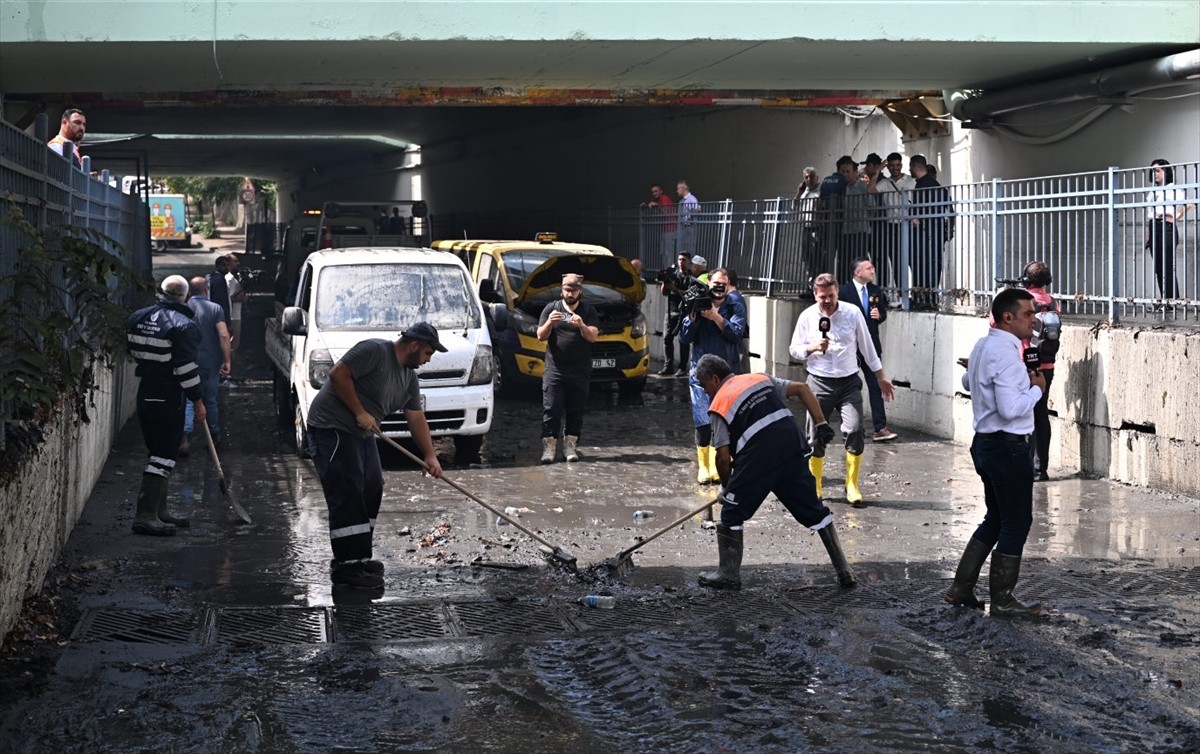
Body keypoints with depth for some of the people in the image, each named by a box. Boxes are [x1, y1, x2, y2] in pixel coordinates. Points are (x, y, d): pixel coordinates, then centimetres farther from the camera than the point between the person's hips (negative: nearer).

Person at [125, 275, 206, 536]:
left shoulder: (137, 318, 7)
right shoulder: (183, 325, -15)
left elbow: (134, 352, 15)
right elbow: (186, 367, -18)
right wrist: (197, 400, -11)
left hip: (145, 394, 8)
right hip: (169, 398, -8)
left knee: (157, 453, 17)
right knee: (164, 455, -5)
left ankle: (159, 512, 23)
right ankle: (145, 516, -10)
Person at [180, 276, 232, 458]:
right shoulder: (215, 309, -5)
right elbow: (224, 336, -15)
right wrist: (227, 361, -11)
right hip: (210, 363, 0)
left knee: (188, 401, 1)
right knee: (210, 400, 15)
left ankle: (186, 437, -17)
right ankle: (215, 438, 24)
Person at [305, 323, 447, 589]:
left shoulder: (409, 378, 11)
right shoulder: (375, 351, -17)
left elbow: (416, 418, 13)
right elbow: (338, 373, -22)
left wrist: (430, 455, 6)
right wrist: (360, 412, -20)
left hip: (361, 433, 10)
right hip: (332, 427, -10)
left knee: (371, 493, 9)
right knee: (347, 497, -14)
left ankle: (358, 557, 19)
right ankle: (345, 567, -14)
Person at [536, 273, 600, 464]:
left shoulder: (589, 311, 8)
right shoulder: (551, 308, 10)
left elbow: (593, 337, -5)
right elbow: (541, 336, 3)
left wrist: (582, 326, -25)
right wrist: (549, 323, -17)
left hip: (580, 371, 0)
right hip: (554, 370, 0)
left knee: (576, 411, 2)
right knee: (551, 410, -6)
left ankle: (570, 446, 7)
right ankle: (549, 446, -5)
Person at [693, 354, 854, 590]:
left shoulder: (719, 404, 5)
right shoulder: (761, 379, 20)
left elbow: (724, 457, 1)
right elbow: (801, 389, 13)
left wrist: (726, 487, 16)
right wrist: (820, 424, 13)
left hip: (756, 459, -5)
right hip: (792, 450, 5)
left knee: (731, 513, 11)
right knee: (814, 510, 13)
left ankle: (729, 574, 13)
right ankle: (843, 571, 14)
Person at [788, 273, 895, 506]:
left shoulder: (853, 313, -3)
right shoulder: (807, 317, -2)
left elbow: (867, 346, 7)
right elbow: (794, 349, 6)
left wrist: (881, 377, 12)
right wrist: (812, 347, -15)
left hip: (849, 382, -1)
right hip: (819, 383, 1)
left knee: (854, 431, -15)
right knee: (816, 436, 2)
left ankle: (852, 486, -3)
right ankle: (814, 487, 19)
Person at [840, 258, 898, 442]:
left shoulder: (875, 290, 7)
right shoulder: (844, 292, -10)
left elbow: (883, 312, 17)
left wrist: (879, 315, -7)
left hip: (871, 345, 4)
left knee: (876, 386, -3)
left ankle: (880, 429, -6)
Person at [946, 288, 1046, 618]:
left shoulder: (983, 345, 11)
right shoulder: (1006, 353, -21)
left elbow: (968, 382, 30)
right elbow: (1011, 409, -27)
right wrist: (1037, 389, -14)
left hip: (986, 443, 10)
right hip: (1008, 446, -10)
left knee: (996, 518, 19)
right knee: (1016, 523, 1)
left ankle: (961, 588, 21)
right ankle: (1002, 600, 8)